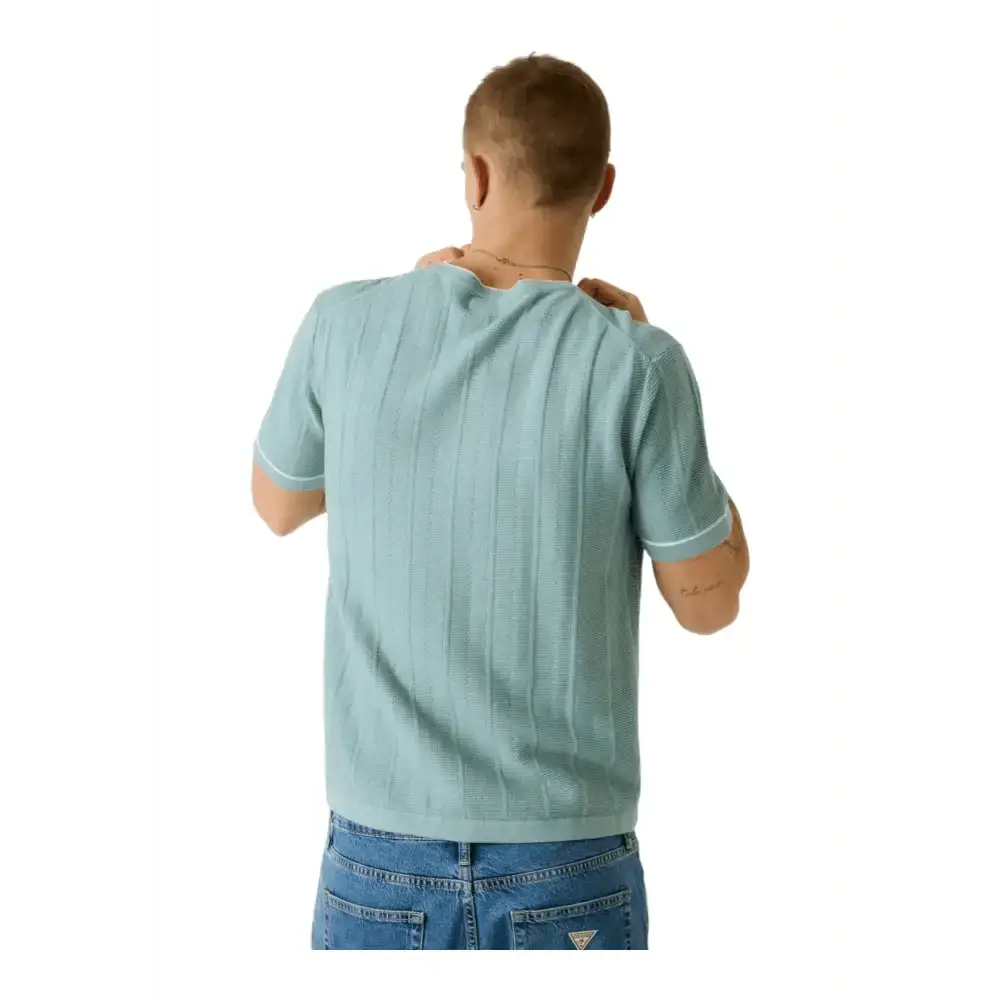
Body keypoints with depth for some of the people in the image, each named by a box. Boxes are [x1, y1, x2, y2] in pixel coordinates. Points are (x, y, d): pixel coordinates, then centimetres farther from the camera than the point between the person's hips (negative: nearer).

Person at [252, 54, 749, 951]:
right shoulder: (634, 363, -15)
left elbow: (278, 505, 11)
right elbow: (709, 602, -2)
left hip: (380, 851, 2)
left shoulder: (346, 325, -8)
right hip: (565, 863, -1)